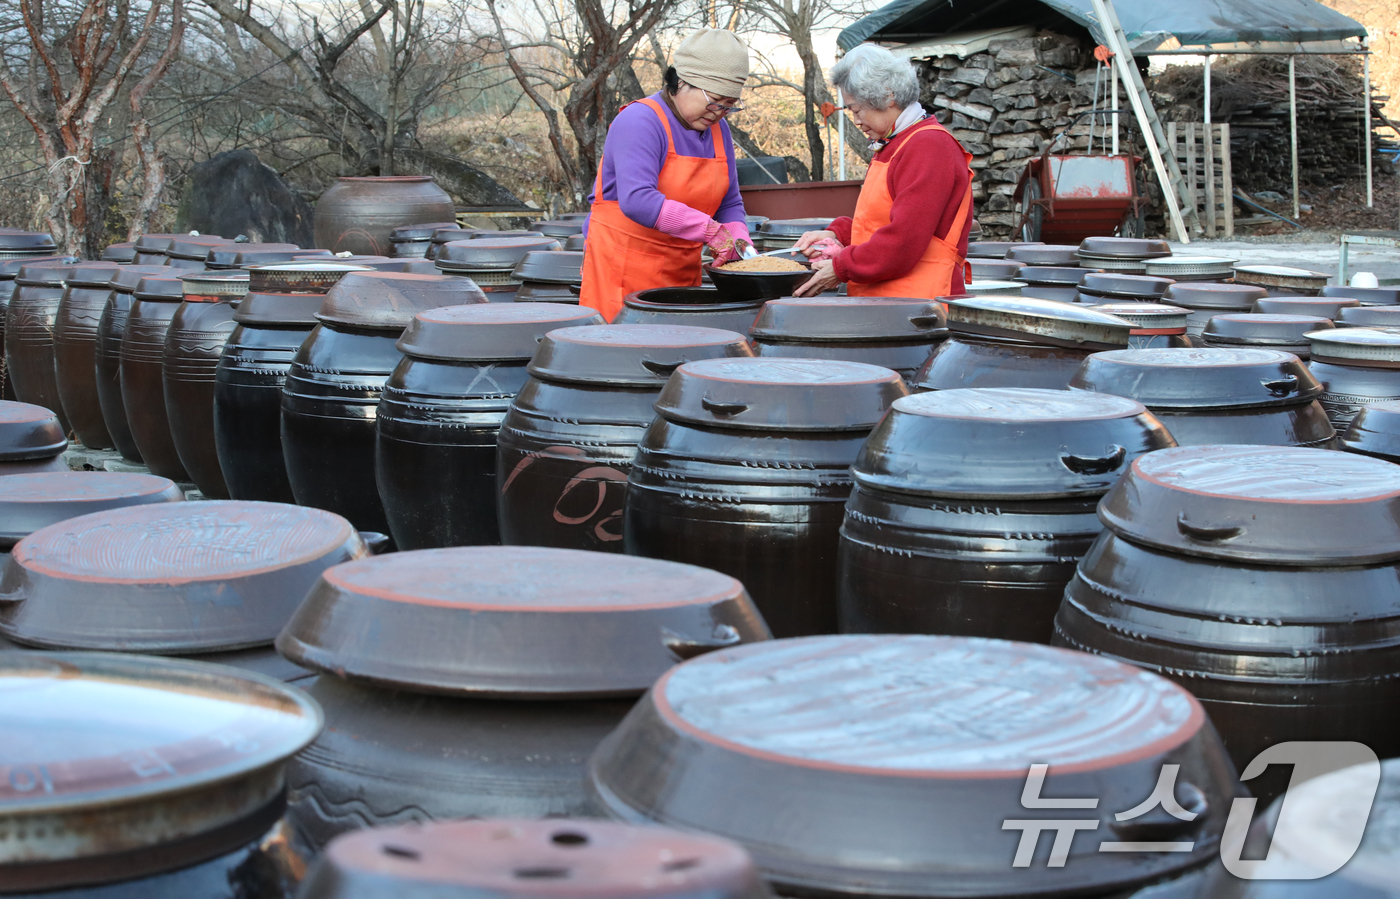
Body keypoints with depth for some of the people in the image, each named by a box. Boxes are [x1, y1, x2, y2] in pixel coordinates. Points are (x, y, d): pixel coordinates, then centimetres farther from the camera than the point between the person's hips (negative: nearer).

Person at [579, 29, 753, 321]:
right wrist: (710, 230, -28)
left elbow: (729, 203, 18)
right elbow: (637, 200, -27)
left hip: (683, 271, 7)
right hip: (624, 270, -7)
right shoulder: (640, 121, -14)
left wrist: (738, 239, -4)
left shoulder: (717, 130, 11)